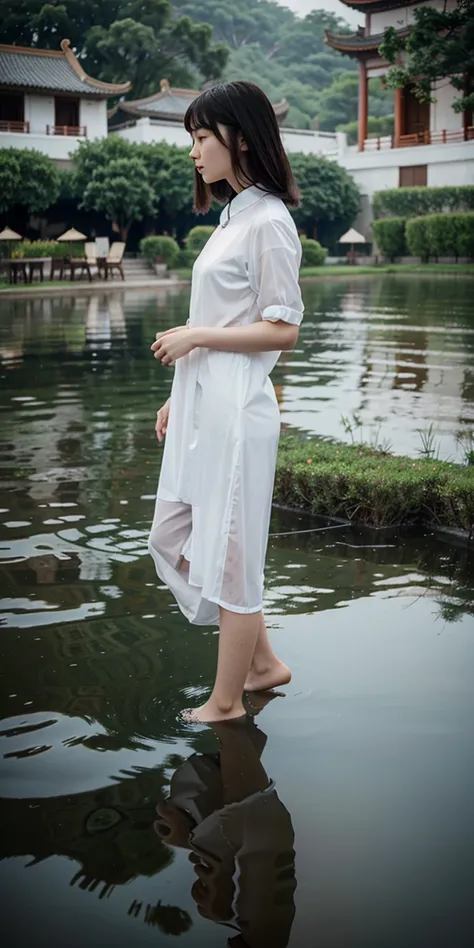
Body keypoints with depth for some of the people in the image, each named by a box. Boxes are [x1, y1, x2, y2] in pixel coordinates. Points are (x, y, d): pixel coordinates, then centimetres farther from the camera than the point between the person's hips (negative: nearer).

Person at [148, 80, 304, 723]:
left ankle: (226, 701, 17)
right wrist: (179, 396, 17)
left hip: (235, 413, -10)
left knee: (228, 551, 1)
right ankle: (261, 662, 27)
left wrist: (194, 336, -13)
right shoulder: (233, 216, 16)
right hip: (200, 409, 10)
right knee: (175, 539, 15)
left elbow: (282, 331, -15)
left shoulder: (268, 222, -12)